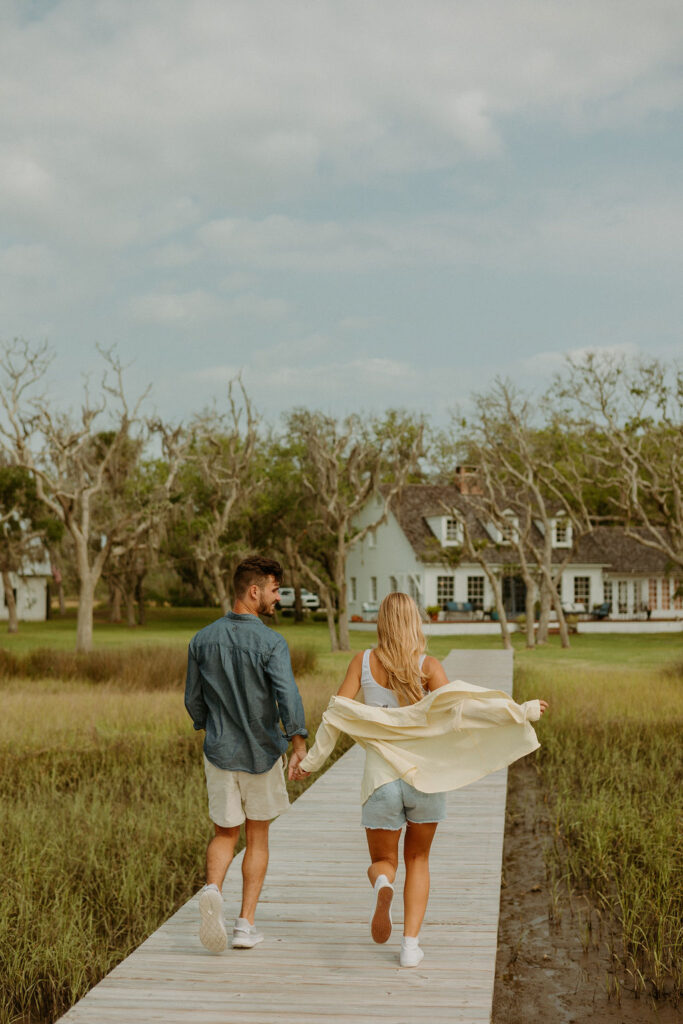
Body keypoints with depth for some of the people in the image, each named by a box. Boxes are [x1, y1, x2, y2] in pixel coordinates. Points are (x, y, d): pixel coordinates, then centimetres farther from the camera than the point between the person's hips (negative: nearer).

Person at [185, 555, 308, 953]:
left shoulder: (203, 640, 1)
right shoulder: (271, 643, -13)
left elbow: (194, 701, 8)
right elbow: (288, 696, -26)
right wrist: (299, 743, -23)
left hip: (219, 753, 3)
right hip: (262, 753, -3)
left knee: (225, 834, 15)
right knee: (258, 837, 14)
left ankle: (213, 889, -14)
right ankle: (246, 923, 13)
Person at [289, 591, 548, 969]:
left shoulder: (363, 661, -1)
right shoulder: (428, 666, -6)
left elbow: (337, 714, -3)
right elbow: (455, 710, -20)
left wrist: (311, 760, 8)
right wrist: (520, 712, -16)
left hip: (382, 779, 0)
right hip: (427, 776, 0)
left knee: (382, 862, 15)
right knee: (417, 859, 21)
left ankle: (383, 886, -22)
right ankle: (410, 945, 10)